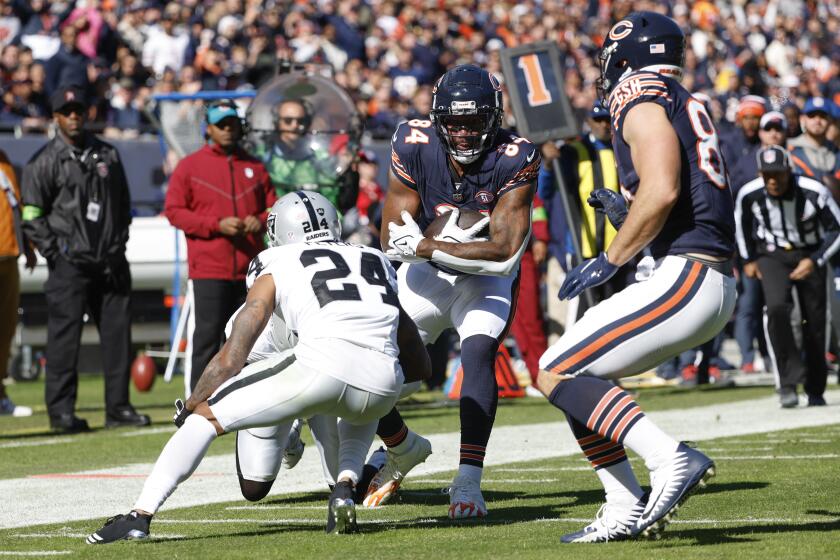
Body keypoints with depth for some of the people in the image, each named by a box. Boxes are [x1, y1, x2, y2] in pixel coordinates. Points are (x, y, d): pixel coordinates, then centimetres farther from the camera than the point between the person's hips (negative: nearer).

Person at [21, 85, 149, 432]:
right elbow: (32, 215, -4)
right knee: (64, 335, -5)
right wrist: (55, 253, -9)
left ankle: (118, 407, 12)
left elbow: (123, 204, 21)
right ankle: (61, 410, 0)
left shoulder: (108, 155, 14)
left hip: (111, 262, 5)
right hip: (70, 264, -5)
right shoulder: (45, 161, -2)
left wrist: (118, 244, 11)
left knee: (118, 332, 5)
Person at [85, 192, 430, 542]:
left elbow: (230, 360, 17)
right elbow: (420, 367, 36)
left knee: (207, 415, 12)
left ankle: (140, 516, 0)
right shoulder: (379, 262, 31)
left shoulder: (277, 270, 21)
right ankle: (345, 487, 16)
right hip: (383, 386, 4)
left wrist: (188, 408, 32)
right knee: (363, 413, 42)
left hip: (321, 366, -4)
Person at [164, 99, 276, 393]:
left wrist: (260, 221, -6)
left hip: (249, 268, 4)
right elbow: (174, 210, -1)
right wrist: (216, 224, -12)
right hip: (209, 268, -4)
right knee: (208, 335, -8)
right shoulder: (190, 165, 4)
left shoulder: (255, 167, 15)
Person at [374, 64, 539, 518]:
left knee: (478, 354, -30)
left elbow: (502, 252, -28)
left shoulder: (514, 160, -23)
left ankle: (468, 481, -29)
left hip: (485, 279, -2)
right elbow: (393, 239, -16)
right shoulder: (414, 146, -18)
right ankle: (405, 450, 25)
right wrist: (450, 232, -31)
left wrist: (424, 246, -32)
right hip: (425, 276, 2)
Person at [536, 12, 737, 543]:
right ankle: (627, 513, 10)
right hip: (717, 285, 10)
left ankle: (670, 458, -21)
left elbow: (661, 189, -20)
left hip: (682, 276, -9)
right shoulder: (688, 106, 22)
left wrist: (611, 259, -13)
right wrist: (630, 216, 26)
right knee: (581, 375, 16)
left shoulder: (642, 99, -6)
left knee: (558, 373, -8)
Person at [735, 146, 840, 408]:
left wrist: (815, 261, -22)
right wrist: (748, 260, 13)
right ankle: (788, 380, -21)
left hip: (809, 255, 0)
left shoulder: (814, 192, -24)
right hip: (772, 256, 0)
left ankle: (815, 391, 19)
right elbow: (742, 222, 7)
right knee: (777, 307, -26)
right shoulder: (749, 195, -17)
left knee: (815, 321, 1)